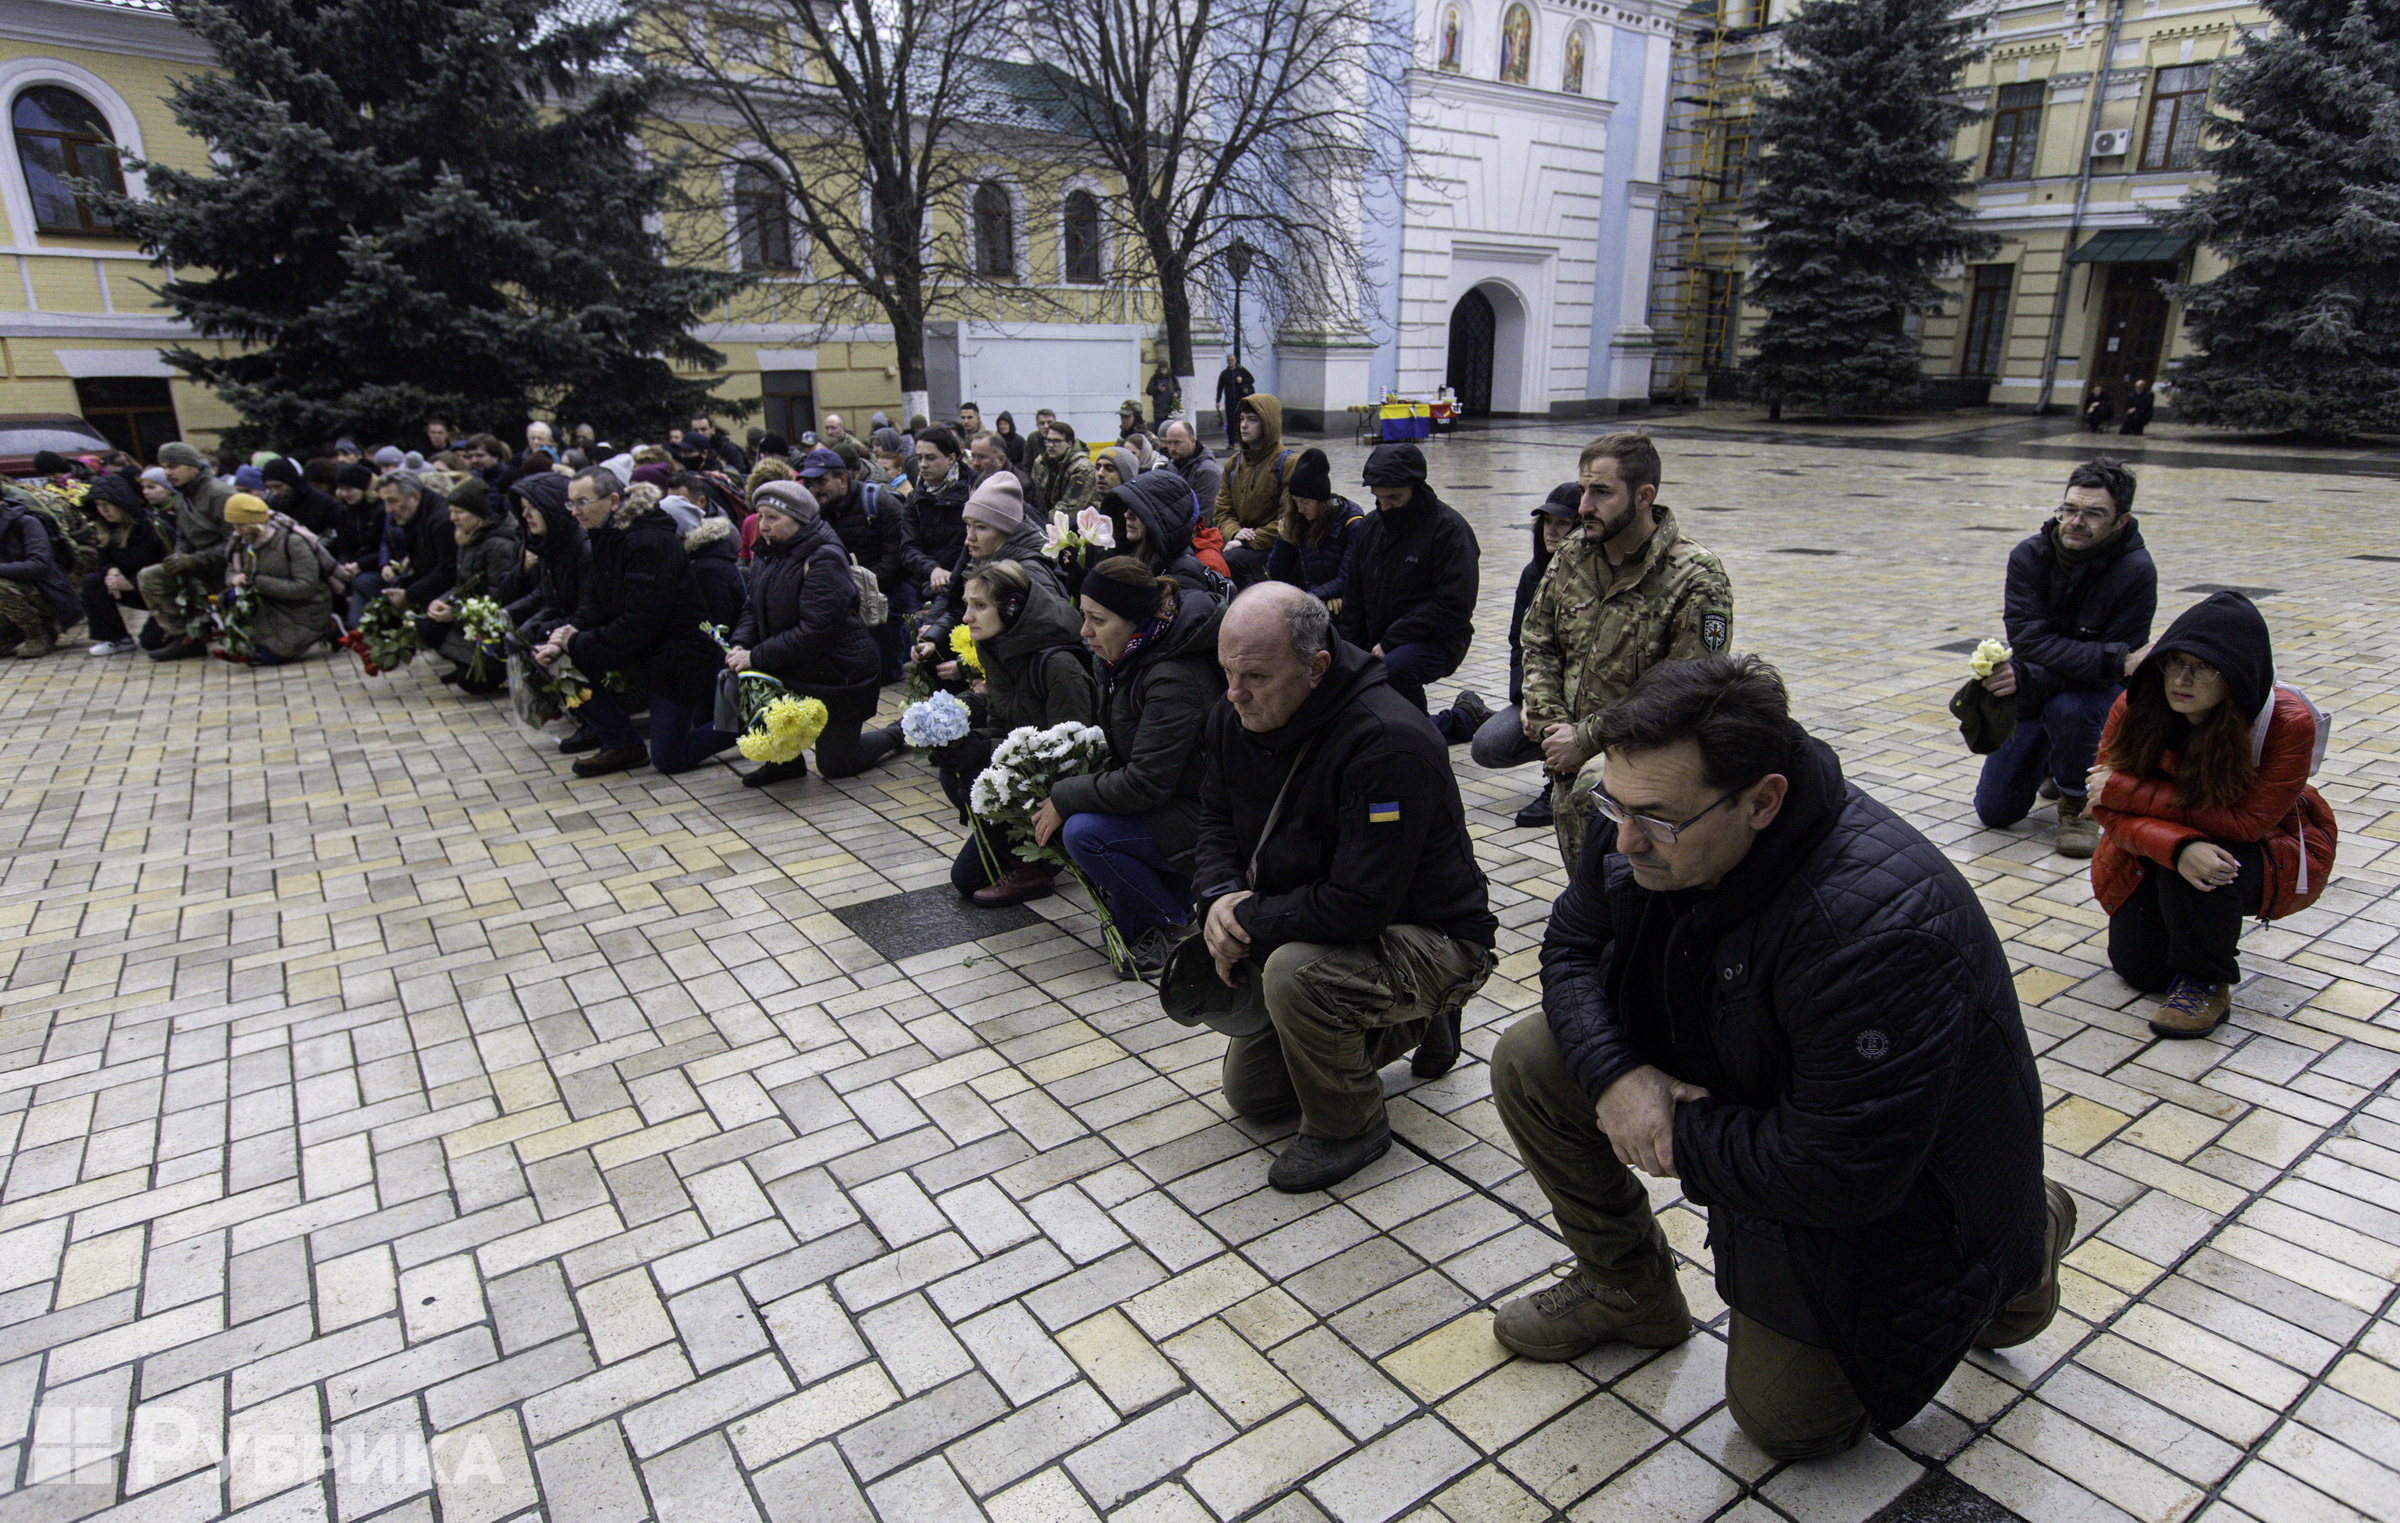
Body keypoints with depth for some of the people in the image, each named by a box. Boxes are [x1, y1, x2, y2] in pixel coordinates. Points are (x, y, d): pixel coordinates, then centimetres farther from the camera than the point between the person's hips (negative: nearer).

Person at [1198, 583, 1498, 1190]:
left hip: (1432, 939, -8)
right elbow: (1217, 815, 8)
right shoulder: (1237, 715, -8)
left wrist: (1249, 923, -23)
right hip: (1311, 929, 9)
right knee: (1250, 1093, 15)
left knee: (1294, 973, -37)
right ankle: (1414, 1023, 30)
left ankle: (1349, 1127, -7)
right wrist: (1221, 896, -13)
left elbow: (1358, 905, -34)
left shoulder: (1389, 744, -33)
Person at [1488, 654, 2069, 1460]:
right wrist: (1616, 1074, -22)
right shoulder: (1650, 824, -19)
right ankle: (1628, 1289, 14)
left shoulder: (1879, 925, -41)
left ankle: (2020, 1248, 23)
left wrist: (1682, 1136, -22)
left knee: (1784, 1417, 5)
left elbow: (1842, 1177, -36)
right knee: (1530, 1060, -10)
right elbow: (1570, 947, -4)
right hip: (1738, 1085, 6)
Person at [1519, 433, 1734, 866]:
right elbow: (1538, 644, 14)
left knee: (1592, 790, -35)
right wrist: (1548, 724, -3)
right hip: (1574, 754, 6)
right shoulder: (1571, 559, 6)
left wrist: (1586, 739, -18)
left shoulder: (1697, 581, -14)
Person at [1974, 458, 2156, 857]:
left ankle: (2078, 802, -9)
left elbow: (2112, 672, -24)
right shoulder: (2030, 554, -16)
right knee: (1994, 810, 2)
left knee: (2068, 708, -40)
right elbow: (2028, 641, -25)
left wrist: (2028, 678, -33)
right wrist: (2114, 658, -34)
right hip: (2034, 693, 3)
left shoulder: (2136, 571, -22)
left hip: (2101, 692, -3)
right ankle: (2051, 762, 37)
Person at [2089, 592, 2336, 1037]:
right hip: (2158, 847, 4)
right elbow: (2109, 811, -22)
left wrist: (2127, 791, -33)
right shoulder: (2135, 709, -22)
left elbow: (2246, 822, -32)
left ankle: (2206, 984, -10)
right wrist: (2178, 847, -43)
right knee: (2137, 967, -1)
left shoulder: (2288, 723, -28)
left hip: (2271, 852, -3)